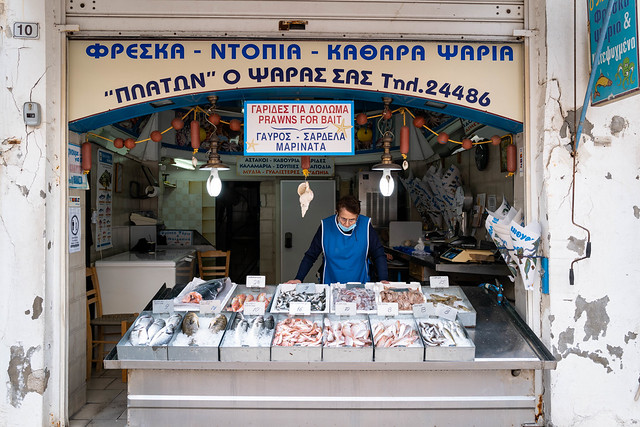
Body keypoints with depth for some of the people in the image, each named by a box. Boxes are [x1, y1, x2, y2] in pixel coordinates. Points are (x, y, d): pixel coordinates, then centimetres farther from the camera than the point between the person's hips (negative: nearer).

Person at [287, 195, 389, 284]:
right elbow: (310, 255, 4)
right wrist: (298, 279, -4)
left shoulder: (365, 225, -5)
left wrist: (383, 279, -7)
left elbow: (379, 255, 3)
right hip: (330, 287, 1)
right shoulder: (325, 226, -5)